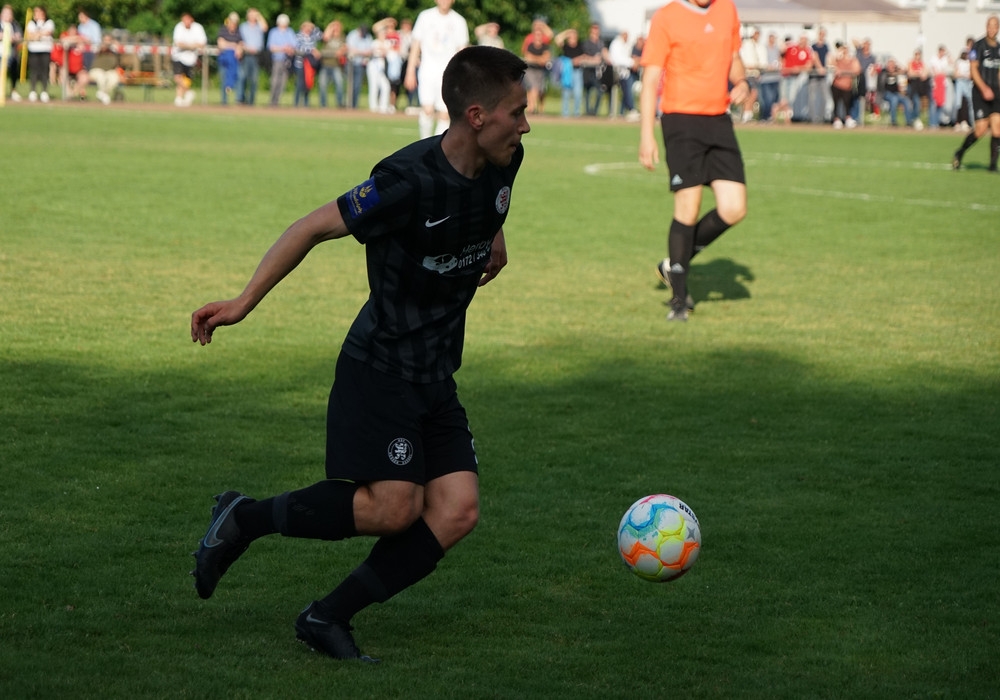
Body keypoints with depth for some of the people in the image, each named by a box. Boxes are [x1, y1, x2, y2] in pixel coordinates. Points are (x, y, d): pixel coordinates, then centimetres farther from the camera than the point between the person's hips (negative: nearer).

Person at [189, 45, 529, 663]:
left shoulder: (503, 164, -1)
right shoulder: (410, 180, -23)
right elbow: (316, 228, -16)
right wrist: (243, 303, -15)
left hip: (437, 378, 8)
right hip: (379, 367, -8)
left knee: (457, 512, -6)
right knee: (395, 509, -16)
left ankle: (328, 618, 2)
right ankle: (245, 519, 4)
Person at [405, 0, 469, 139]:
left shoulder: (459, 21, 5)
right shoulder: (426, 17, 3)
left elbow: (462, 51, 9)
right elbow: (415, 45, 6)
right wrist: (410, 72, 1)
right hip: (428, 70, -1)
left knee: (444, 114, -6)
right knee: (427, 110, -16)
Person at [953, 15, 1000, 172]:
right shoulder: (978, 46, -5)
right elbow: (973, 69, -11)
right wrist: (984, 89, -20)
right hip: (980, 93, -5)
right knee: (981, 129, -10)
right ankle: (959, 154, 12)